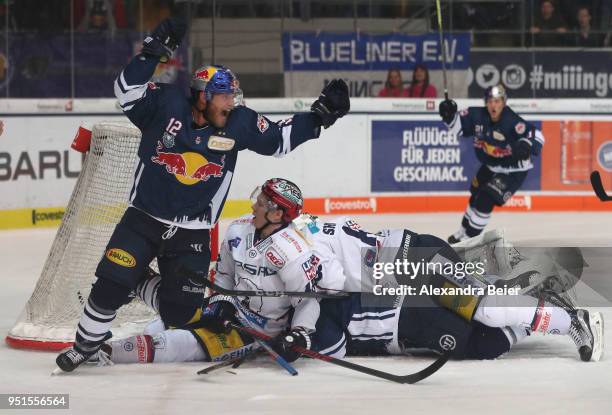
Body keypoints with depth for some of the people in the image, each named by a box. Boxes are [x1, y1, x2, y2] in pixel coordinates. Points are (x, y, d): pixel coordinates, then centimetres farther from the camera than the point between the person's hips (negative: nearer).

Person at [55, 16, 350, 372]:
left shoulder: (239, 123, -3)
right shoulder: (167, 105, -10)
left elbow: (281, 139, 5)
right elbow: (128, 91, -19)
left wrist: (320, 115, -2)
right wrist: (153, 51, -27)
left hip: (192, 234, 2)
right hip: (143, 220, -2)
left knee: (180, 311, 1)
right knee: (111, 284, -14)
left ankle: (137, 285, 31)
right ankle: (87, 343, 9)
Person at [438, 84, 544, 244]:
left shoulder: (511, 121, -31)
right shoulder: (478, 115, -14)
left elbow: (537, 136, -34)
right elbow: (459, 127, 1)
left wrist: (526, 146, -54)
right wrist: (450, 115, -19)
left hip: (513, 170, -7)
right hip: (490, 166, 7)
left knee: (485, 200, -16)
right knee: (475, 197, 20)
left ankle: (470, 237, 0)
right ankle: (464, 230, 44)